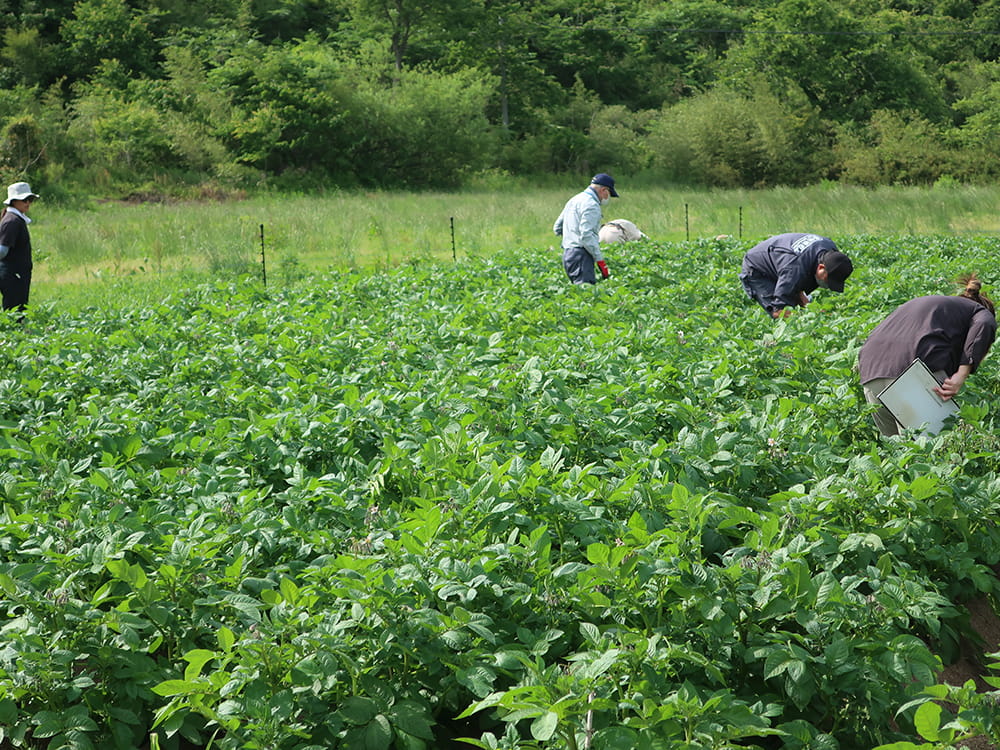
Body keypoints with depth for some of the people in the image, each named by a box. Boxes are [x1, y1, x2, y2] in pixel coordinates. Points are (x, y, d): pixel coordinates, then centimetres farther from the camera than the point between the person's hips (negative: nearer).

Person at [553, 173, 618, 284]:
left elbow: (557, 227, 27)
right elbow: (586, 235, -20)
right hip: (581, 255, -10)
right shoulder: (591, 204, -10)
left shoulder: (574, 200, 21)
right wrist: (600, 260, -19)